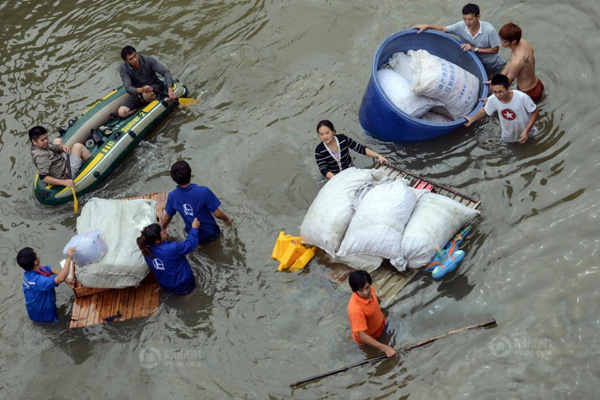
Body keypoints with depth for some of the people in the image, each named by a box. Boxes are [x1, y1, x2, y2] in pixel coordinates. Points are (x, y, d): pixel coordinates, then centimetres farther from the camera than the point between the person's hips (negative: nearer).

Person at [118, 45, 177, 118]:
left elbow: (165, 72, -21)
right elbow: (128, 88, -25)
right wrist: (141, 90, -47)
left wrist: (170, 90, -34)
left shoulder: (148, 60, -19)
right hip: (138, 91, 2)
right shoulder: (123, 69, -15)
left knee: (147, 95, -40)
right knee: (122, 112, -20)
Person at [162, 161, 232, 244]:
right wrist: (227, 219, 0)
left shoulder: (172, 196, -18)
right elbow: (217, 213, -22)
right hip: (210, 234, -3)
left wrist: (163, 227, 21)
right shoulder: (204, 191, -31)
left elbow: (167, 216, -1)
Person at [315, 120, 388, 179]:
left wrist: (378, 156, -26)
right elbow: (324, 170, -26)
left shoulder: (343, 139, -19)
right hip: (334, 176, -1)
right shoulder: (319, 151, -23)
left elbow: (361, 149, -16)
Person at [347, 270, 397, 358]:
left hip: (381, 325, 6)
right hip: (368, 338, -5)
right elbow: (362, 336, -44)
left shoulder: (370, 289, -25)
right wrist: (385, 348, -48)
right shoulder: (356, 309, -46)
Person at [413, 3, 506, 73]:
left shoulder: (489, 30, -34)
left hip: (495, 66, -3)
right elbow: (443, 29, -8)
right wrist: (427, 26, -22)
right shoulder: (461, 26, -23)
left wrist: (475, 49, -30)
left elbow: (495, 50, -22)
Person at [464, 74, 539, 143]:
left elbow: (535, 112, -23)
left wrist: (526, 131, -31)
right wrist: (472, 119, 12)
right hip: (508, 136, 2)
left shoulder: (522, 98, -38)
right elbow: (484, 111, -4)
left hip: (526, 134, -2)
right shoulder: (492, 100, -27)